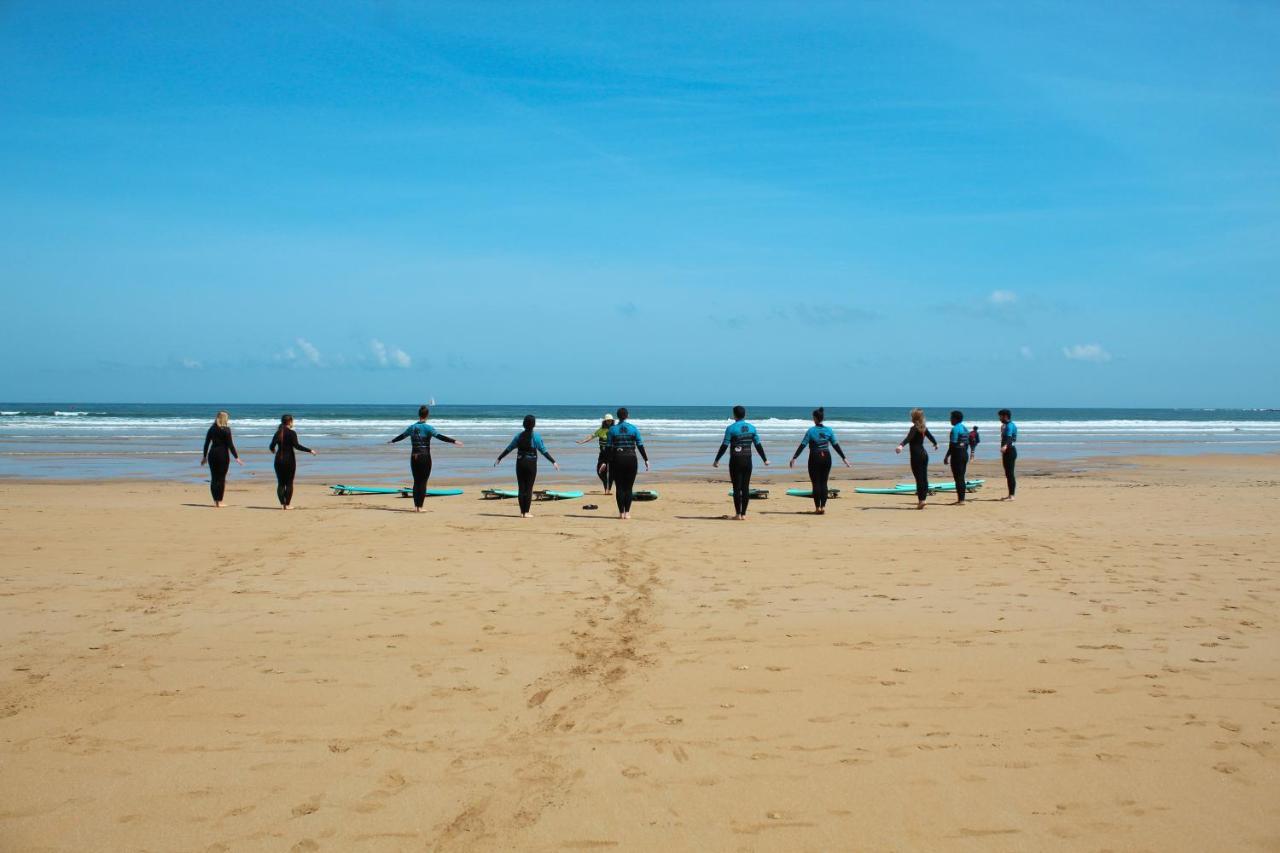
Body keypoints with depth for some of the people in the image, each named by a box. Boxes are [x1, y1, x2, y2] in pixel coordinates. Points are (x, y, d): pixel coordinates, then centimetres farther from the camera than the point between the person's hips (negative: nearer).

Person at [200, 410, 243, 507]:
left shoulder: (212, 429, 7)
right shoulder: (226, 429, -7)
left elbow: (206, 443, 9)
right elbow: (230, 444, -10)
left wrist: (204, 456, 18)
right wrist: (236, 457, -7)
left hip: (212, 454, 5)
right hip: (223, 455, -5)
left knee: (214, 478, 9)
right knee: (221, 478, -1)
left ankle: (215, 501, 11)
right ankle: (219, 501, -1)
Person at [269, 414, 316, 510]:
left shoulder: (278, 433, 6)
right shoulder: (292, 433, -9)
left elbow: (271, 446, 5)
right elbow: (297, 446, -19)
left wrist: (273, 450, 29)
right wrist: (310, 450, -15)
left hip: (279, 459, 4)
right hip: (289, 459, -4)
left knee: (280, 483, 9)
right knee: (289, 483, 2)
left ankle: (282, 504, 5)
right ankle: (287, 504, 2)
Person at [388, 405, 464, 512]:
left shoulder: (412, 427, 8)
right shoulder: (428, 428, -8)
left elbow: (402, 436, 24)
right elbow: (440, 436, -18)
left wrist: (392, 441, 43)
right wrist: (454, 441, -22)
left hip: (414, 457, 5)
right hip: (425, 457, -4)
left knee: (416, 481, 11)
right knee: (423, 482, 0)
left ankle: (416, 506, 9)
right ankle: (420, 507, -2)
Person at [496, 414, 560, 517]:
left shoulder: (519, 435, 3)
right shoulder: (536, 436, -7)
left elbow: (509, 449, 7)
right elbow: (543, 451, -9)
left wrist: (499, 459, 17)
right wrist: (553, 462, -6)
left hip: (520, 462, 3)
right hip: (531, 463, -3)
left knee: (521, 487, 9)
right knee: (529, 488, 2)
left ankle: (522, 512, 10)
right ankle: (526, 512, 0)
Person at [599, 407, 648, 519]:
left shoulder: (612, 429, 1)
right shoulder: (633, 429, 1)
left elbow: (608, 447, -1)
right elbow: (640, 446, 0)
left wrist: (605, 462, 2)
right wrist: (646, 460, 6)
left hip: (617, 459, 0)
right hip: (631, 459, 0)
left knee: (619, 487, 6)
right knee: (628, 487, 6)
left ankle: (621, 512, 4)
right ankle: (627, 512, 2)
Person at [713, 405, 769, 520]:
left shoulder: (731, 428, -7)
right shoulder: (751, 428, 6)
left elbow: (724, 446, -9)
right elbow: (758, 445, 9)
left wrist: (716, 460, -4)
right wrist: (765, 459, 18)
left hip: (736, 461, -4)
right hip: (747, 460, 4)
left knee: (737, 487, 0)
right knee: (746, 487, 6)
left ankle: (738, 514, 0)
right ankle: (743, 514, 7)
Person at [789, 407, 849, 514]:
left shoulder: (811, 430, -8)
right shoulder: (829, 430, 2)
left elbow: (802, 445, -9)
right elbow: (836, 445, 4)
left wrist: (794, 458, -6)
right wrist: (843, 458, 12)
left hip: (815, 458, -3)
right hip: (826, 457, 3)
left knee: (816, 483, 3)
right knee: (824, 483, 9)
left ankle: (817, 507, 2)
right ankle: (823, 506, 4)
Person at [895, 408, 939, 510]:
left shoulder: (914, 428, -12)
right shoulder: (924, 428, 12)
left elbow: (908, 438, -32)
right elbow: (931, 436, 30)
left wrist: (901, 445, -49)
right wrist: (935, 443, 52)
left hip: (916, 455, -8)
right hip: (924, 454, 8)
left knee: (919, 478, -8)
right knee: (924, 478, 9)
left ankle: (921, 500, -12)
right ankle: (922, 498, 12)